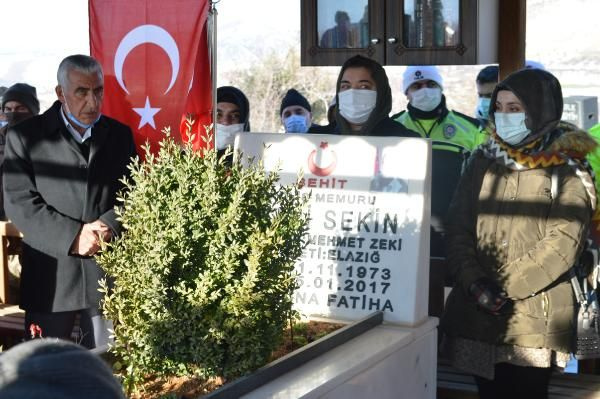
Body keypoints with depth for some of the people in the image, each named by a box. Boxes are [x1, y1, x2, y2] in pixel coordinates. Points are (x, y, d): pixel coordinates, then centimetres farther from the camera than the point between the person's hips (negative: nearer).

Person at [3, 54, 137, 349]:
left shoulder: (119, 134, 10)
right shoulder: (24, 136, 0)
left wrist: (108, 225, -11)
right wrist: (72, 236, -15)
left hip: (108, 270, 2)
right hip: (51, 274, -2)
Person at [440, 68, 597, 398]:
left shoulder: (567, 170, -1)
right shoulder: (482, 161, 11)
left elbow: (563, 243, -12)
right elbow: (458, 227, 4)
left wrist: (504, 287, -17)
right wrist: (474, 283, -11)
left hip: (534, 319, -4)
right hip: (474, 314, 4)